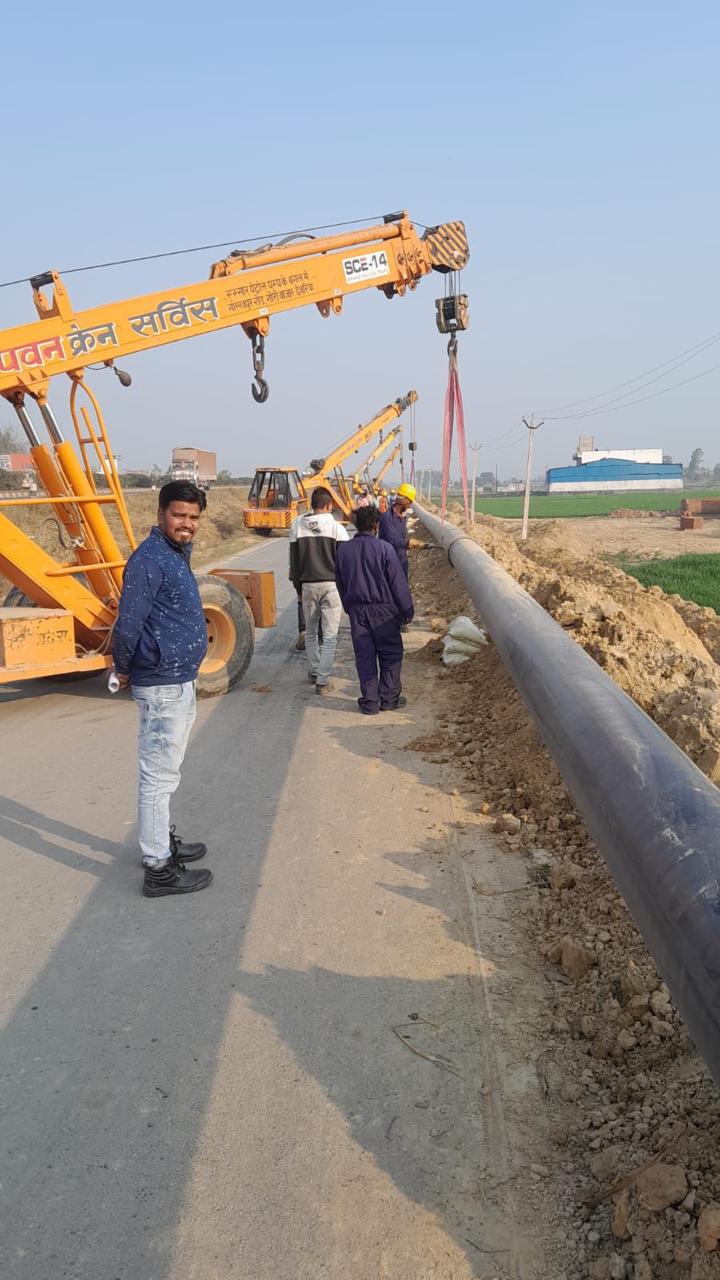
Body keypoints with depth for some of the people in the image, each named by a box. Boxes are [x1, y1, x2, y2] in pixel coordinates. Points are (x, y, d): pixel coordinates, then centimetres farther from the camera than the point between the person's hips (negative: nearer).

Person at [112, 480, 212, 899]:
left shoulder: (177, 554, 11)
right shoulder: (149, 559, -19)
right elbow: (128, 625, -20)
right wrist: (124, 670, -9)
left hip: (181, 681, 10)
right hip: (162, 685, -10)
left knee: (167, 771, 21)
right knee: (159, 776, -1)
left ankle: (163, 841, 36)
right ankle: (159, 868, 8)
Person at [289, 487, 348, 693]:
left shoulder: (297, 526, 2)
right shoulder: (336, 527, -7)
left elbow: (294, 559, 7)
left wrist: (298, 586, 16)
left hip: (308, 585, 3)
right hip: (332, 585, -3)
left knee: (310, 631, 20)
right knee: (330, 635, 1)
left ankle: (313, 672, 28)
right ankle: (322, 680, -2)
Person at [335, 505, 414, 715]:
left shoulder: (343, 550, 2)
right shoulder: (385, 549, -11)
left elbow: (340, 583, 11)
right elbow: (398, 583, -9)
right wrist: (407, 610, 0)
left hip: (356, 610, 4)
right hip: (383, 610, -4)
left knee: (364, 657, 9)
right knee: (391, 655, 10)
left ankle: (370, 702, 11)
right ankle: (389, 699, 13)